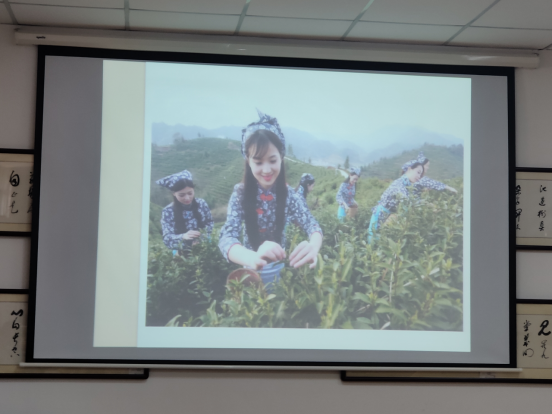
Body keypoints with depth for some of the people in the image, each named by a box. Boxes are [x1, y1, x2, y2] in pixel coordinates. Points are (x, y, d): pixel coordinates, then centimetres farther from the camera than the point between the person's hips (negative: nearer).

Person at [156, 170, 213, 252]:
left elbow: (209, 223, 13)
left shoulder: (201, 203, 0)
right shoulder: (168, 211, -9)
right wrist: (183, 237, -34)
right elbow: (167, 239, -15)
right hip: (182, 253, -3)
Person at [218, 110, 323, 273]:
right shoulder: (240, 194, -11)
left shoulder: (289, 195, -6)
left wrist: (313, 247, -40)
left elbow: (312, 225, -15)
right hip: (251, 270, -2)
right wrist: (254, 259, -45)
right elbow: (226, 237, -23)